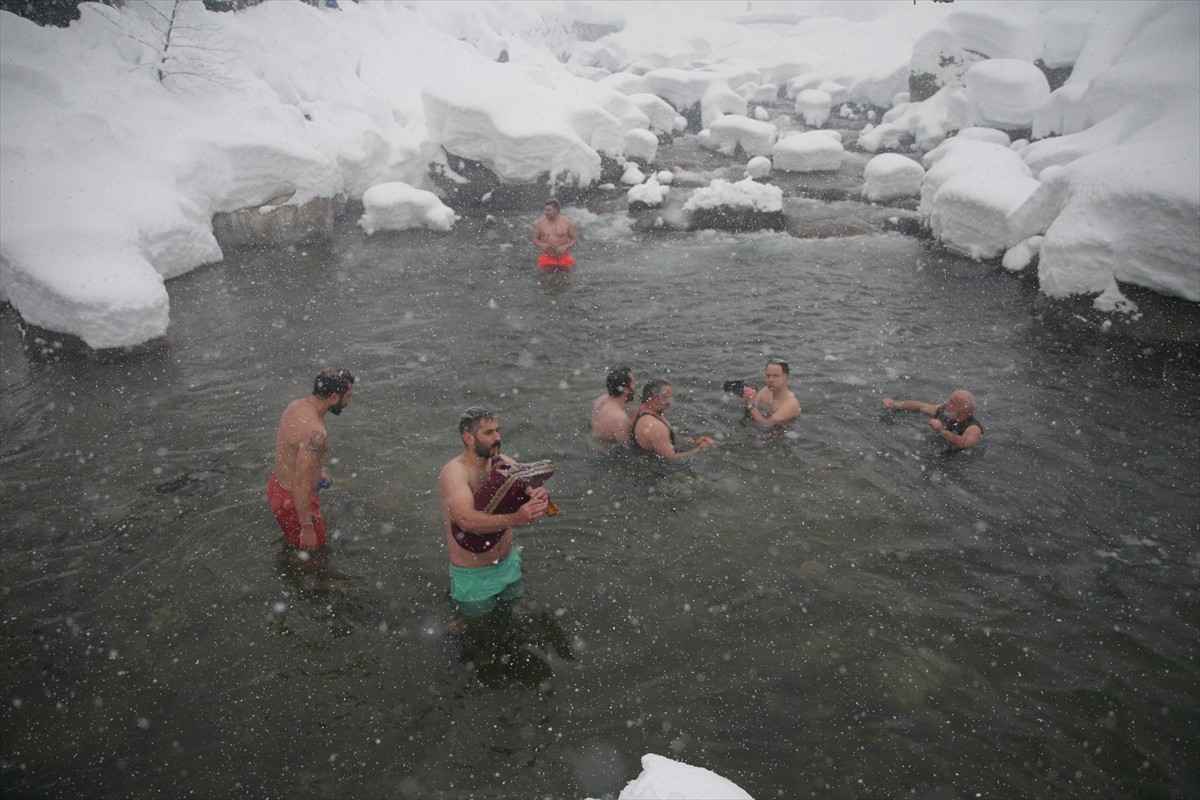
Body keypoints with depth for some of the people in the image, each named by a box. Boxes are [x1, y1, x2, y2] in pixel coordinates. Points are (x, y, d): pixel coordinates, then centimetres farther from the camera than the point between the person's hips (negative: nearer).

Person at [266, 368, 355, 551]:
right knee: (311, 549, 13)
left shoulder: (296, 405, -4)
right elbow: (301, 484, -32)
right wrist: (307, 528, -24)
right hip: (294, 500, -9)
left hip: (277, 486, 9)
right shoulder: (315, 432, -33)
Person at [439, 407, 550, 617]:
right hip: (473, 574, -5)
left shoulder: (503, 462, -5)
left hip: (508, 562, 6)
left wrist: (541, 494, -35)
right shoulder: (454, 471, -24)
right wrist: (515, 519, -50)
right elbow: (466, 520, -37)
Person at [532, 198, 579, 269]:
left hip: (564, 257, -1)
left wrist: (565, 247, -16)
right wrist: (541, 245, -12)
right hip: (546, 257, 1)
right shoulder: (540, 223, 0)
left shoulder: (567, 222, -4)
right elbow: (535, 239, 10)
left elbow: (575, 239, 1)